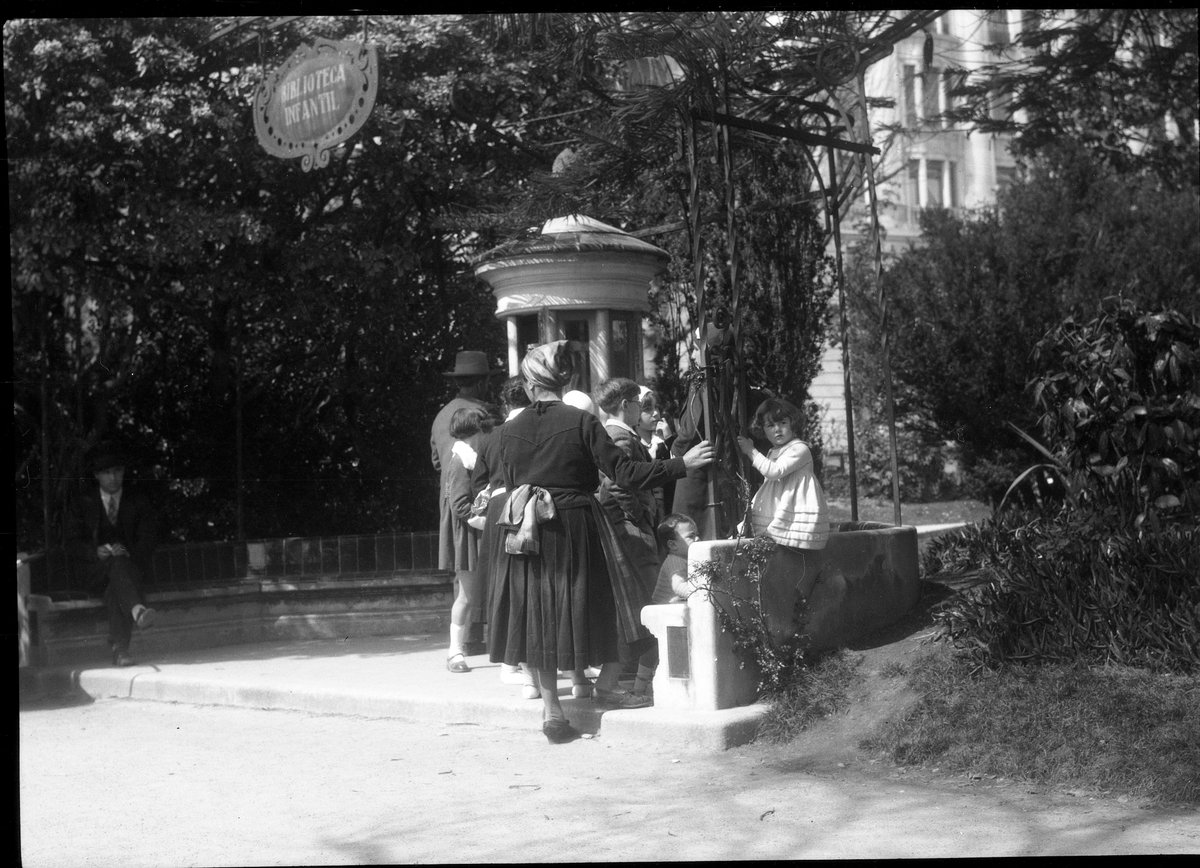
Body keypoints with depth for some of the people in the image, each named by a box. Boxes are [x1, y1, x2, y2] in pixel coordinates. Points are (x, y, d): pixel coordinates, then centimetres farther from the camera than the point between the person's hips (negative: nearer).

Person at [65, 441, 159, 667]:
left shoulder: (139, 502, 13)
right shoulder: (81, 505, 13)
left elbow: (149, 538, 1)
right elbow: (73, 543, 4)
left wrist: (128, 552, -20)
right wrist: (96, 552, -17)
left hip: (132, 565, 1)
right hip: (96, 573, -1)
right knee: (116, 563, -36)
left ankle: (119, 649, -47)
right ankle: (137, 609, -64)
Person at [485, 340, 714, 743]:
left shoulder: (510, 429, 1)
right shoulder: (582, 422, -9)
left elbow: (511, 484, 11)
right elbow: (625, 474, -12)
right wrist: (682, 463, -7)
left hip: (527, 533, 4)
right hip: (576, 528, -3)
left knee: (540, 618, 10)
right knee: (608, 603, 16)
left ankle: (551, 709, 11)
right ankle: (606, 684, 22)